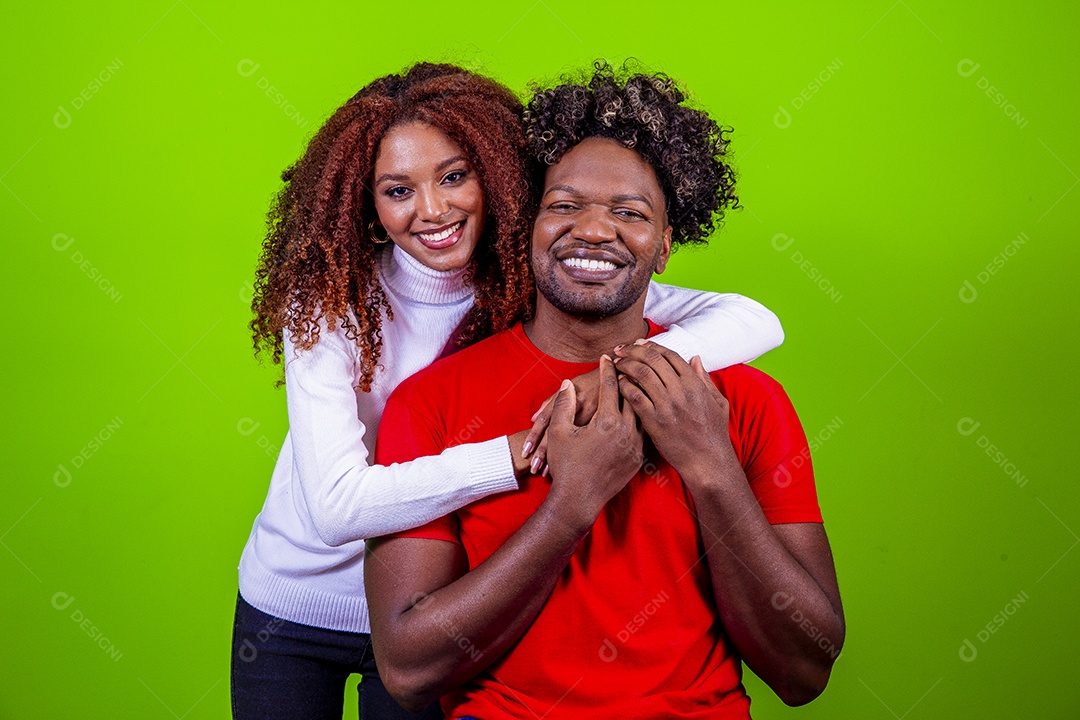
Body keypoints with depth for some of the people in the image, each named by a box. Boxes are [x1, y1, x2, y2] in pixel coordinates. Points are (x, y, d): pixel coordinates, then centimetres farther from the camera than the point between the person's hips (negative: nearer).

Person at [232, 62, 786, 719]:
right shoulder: (328, 301, -21)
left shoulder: (537, 286, -16)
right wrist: (527, 450, -42)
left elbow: (753, 320, -24)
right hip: (295, 599, -1)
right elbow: (335, 506, -33)